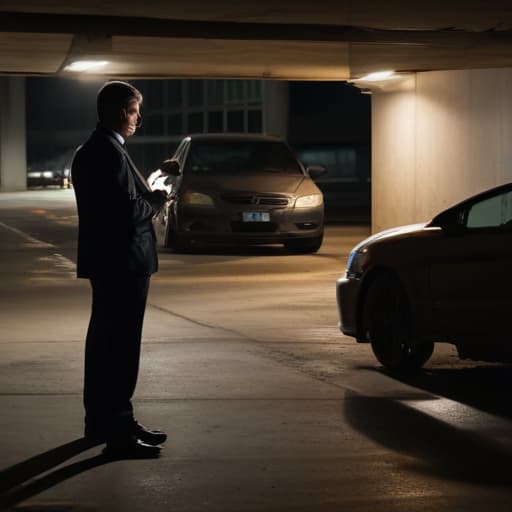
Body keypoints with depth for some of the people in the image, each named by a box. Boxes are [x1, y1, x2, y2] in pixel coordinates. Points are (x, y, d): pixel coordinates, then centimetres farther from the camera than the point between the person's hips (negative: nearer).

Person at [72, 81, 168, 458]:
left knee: (105, 343, 18)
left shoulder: (90, 151, 13)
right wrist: (156, 201, -7)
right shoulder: (111, 154, -19)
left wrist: (148, 196, 8)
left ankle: (102, 420, 29)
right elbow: (129, 211, -24)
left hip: (105, 262, 11)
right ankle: (118, 431, -5)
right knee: (121, 346, -7)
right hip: (122, 263, -11)